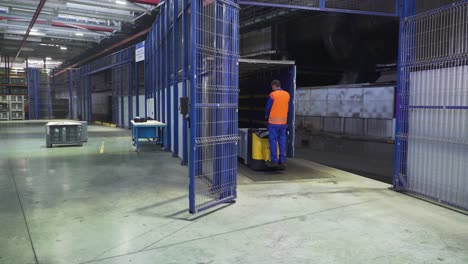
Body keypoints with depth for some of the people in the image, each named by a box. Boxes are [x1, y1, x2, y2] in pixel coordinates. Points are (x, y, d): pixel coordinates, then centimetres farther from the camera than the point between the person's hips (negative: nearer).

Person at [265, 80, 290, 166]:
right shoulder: (287, 94, 5)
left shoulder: (273, 95, -10)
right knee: (282, 141, 9)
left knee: (273, 140, 0)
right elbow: (288, 108, 9)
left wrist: (266, 115, 16)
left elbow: (268, 107, -3)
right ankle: (282, 160, 12)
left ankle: (274, 160, 2)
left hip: (274, 121, -5)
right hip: (283, 121, 5)